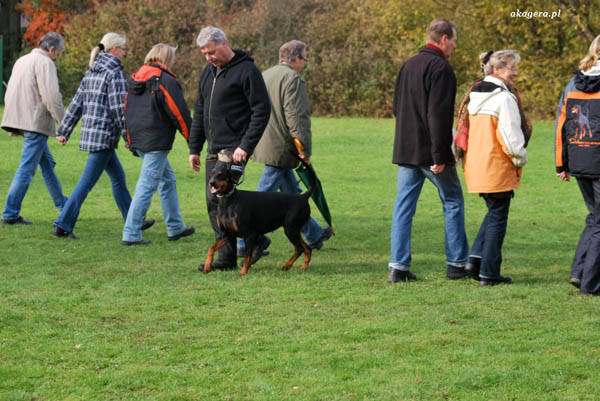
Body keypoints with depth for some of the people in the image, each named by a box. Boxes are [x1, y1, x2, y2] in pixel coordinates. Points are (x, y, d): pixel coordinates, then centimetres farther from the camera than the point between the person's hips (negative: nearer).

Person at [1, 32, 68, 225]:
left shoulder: (21, 61, 17)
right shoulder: (44, 63, -12)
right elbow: (51, 97, -19)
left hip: (21, 120, 10)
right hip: (35, 122, -10)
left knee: (47, 163, 20)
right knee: (27, 168, -8)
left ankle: (62, 204, 31)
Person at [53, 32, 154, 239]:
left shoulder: (91, 73, 12)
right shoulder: (114, 73, -12)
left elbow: (76, 103, 13)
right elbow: (119, 108, -16)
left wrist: (64, 131, 15)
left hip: (90, 132, 9)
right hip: (104, 135, -9)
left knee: (118, 177, 18)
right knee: (87, 182, -7)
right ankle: (63, 224, -8)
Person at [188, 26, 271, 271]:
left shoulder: (247, 70, -10)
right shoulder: (208, 72, 16)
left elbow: (262, 110, -13)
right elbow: (199, 112, 22)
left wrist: (246, 146, -19)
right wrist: (194, 148, 17)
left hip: (233, 149, -9)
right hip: (214, 150, 9)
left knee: (217, 198, -16)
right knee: (214, 202, 6)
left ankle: (227, 258, -6)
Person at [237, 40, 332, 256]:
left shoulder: (265, 75, 15)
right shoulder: (293, 79, -14)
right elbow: (296, 118, -20)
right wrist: (305, 149, -16)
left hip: (265, 146, 10)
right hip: (280, 148, -10)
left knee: (292, 192, 19)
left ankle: (313, 234, 31)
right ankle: (246, 242, -7)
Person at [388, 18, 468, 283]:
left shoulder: (408, 65, 14)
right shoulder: (440, 68, -13)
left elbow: (397, 107, 20)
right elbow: (439, 114, -20)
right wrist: (440, 155, -19)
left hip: (405, 149, 7)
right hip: (429, 151, -7)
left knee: (403, 206, 6)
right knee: (453, 202, 7)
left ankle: (398, 266, 1)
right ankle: (456, 263, 10)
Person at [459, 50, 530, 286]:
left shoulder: (474, 95, 11)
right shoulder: (504, 98, -15)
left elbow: (466, 131, 16)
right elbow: (511, 135, -17)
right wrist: (520, 158, -2)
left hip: (475, 166, 8)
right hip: (498, 168, -8)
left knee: (493, 212, 21)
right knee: (498, 218, 1)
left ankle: (475, 258, 8)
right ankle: (489, 273, 3)